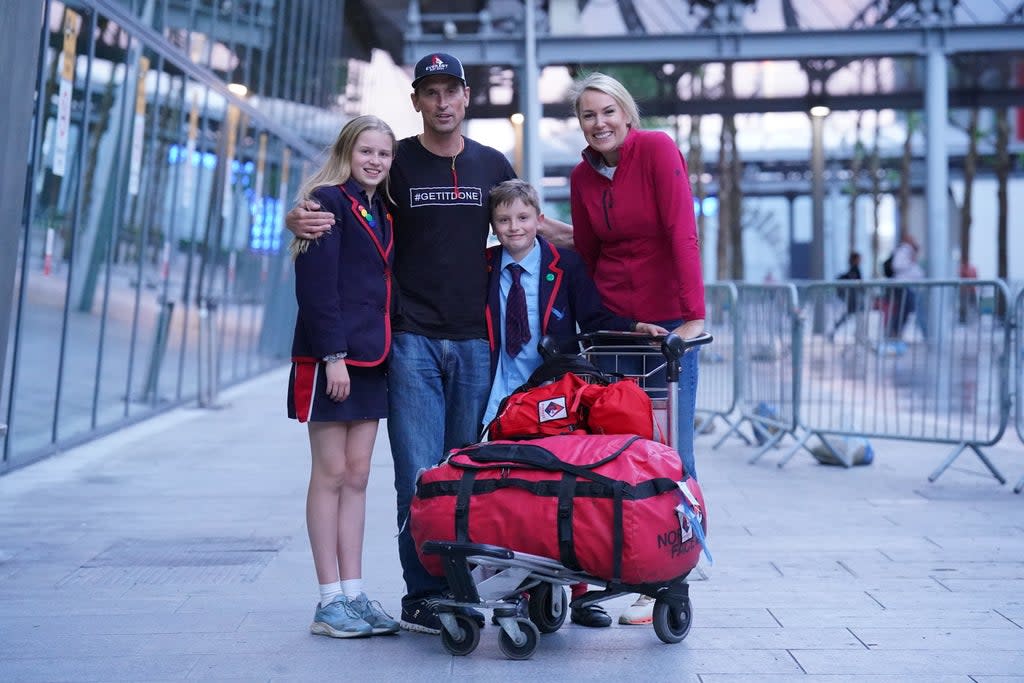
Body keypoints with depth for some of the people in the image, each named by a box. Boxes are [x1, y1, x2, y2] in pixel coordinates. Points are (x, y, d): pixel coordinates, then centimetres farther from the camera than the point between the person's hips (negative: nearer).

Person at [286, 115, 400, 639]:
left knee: (357, 476, 7)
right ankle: (330, 601, 4)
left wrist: (385, 349, 10)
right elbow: (316, 284, -14)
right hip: (329, 358, -7)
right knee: (332, 474, -2)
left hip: (370, 359, 7)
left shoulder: (383, 215, 18)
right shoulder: (328, 202, -5)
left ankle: (354, 594, 12)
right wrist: (332, 354, -19)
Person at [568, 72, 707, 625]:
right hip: (610, 325, 4)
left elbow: (682, 232, -16)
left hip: (667, 322, -4)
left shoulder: (657, 149, -8)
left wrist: (694, 315, -23)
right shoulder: (582, 176, 7)